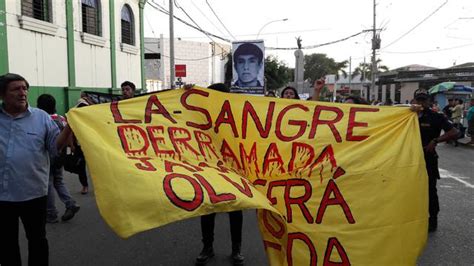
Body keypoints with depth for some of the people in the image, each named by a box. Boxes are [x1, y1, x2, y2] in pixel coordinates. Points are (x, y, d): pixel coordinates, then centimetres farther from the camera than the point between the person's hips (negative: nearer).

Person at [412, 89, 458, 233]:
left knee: (430, 190, 3)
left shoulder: (436, 117, -8)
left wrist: (435, 141, -21)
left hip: (428, 158, -4)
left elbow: (454, 132, -13)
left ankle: (432, 222, 17)